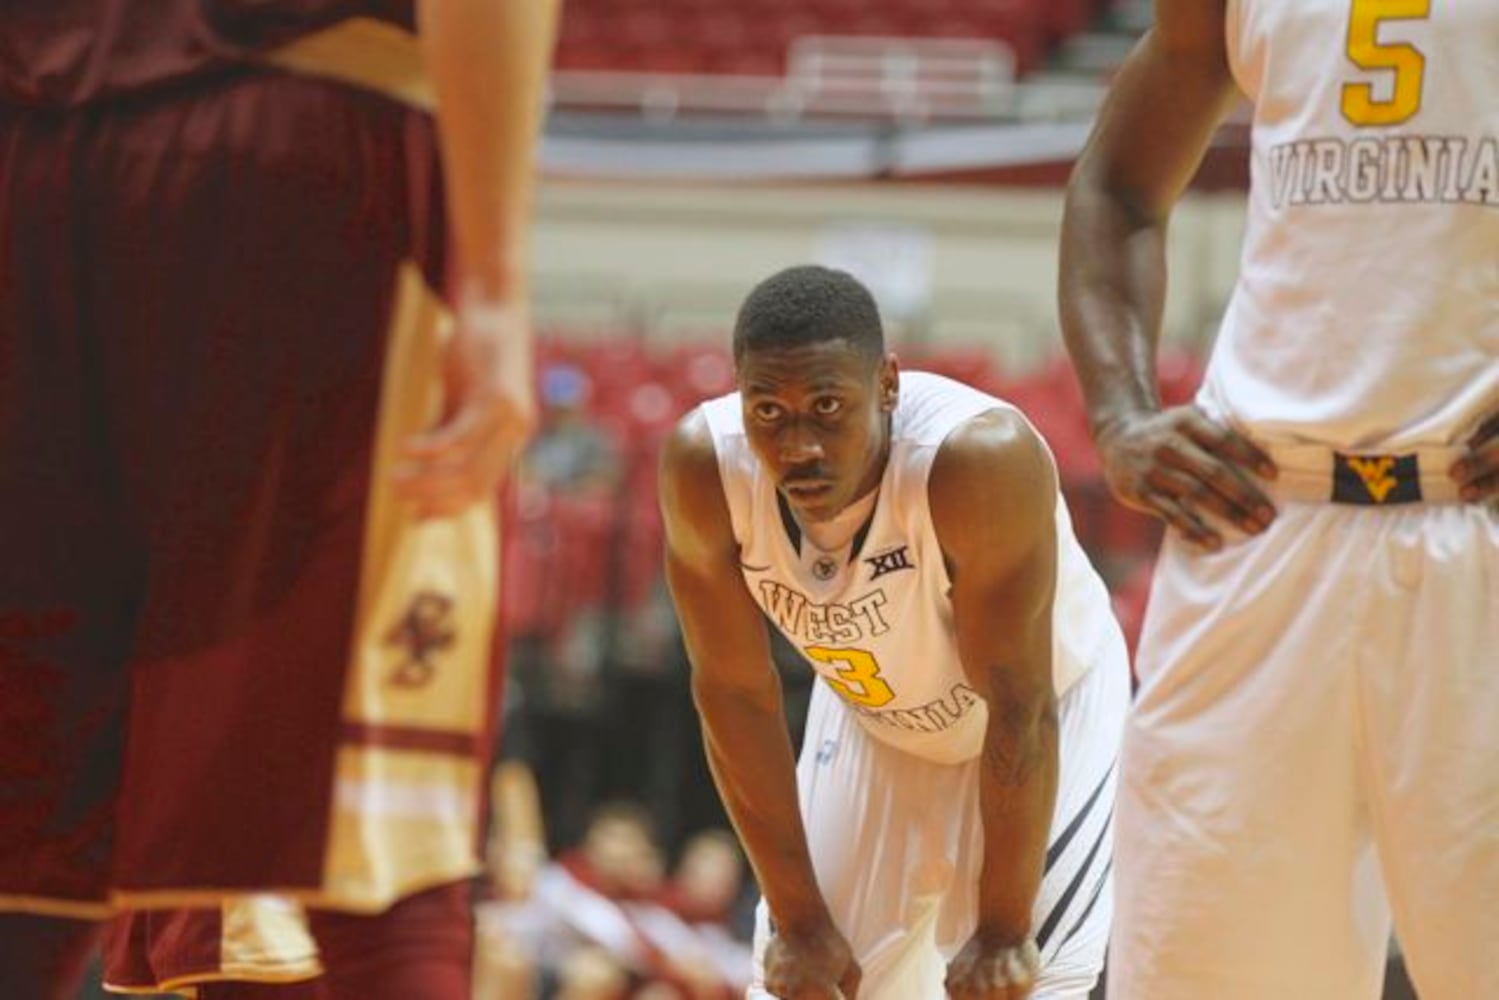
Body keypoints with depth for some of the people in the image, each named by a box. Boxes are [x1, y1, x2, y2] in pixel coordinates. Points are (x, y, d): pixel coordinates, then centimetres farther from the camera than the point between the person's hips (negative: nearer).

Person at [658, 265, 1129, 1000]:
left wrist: (1003, 932, -23)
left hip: (1047, 718, -4)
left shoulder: (979, 459, -39)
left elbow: (1020, 711, -30)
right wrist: (800, 920, -12)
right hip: (870, 720, 4)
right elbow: (735, 693, -16)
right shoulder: (703, 467, -28)